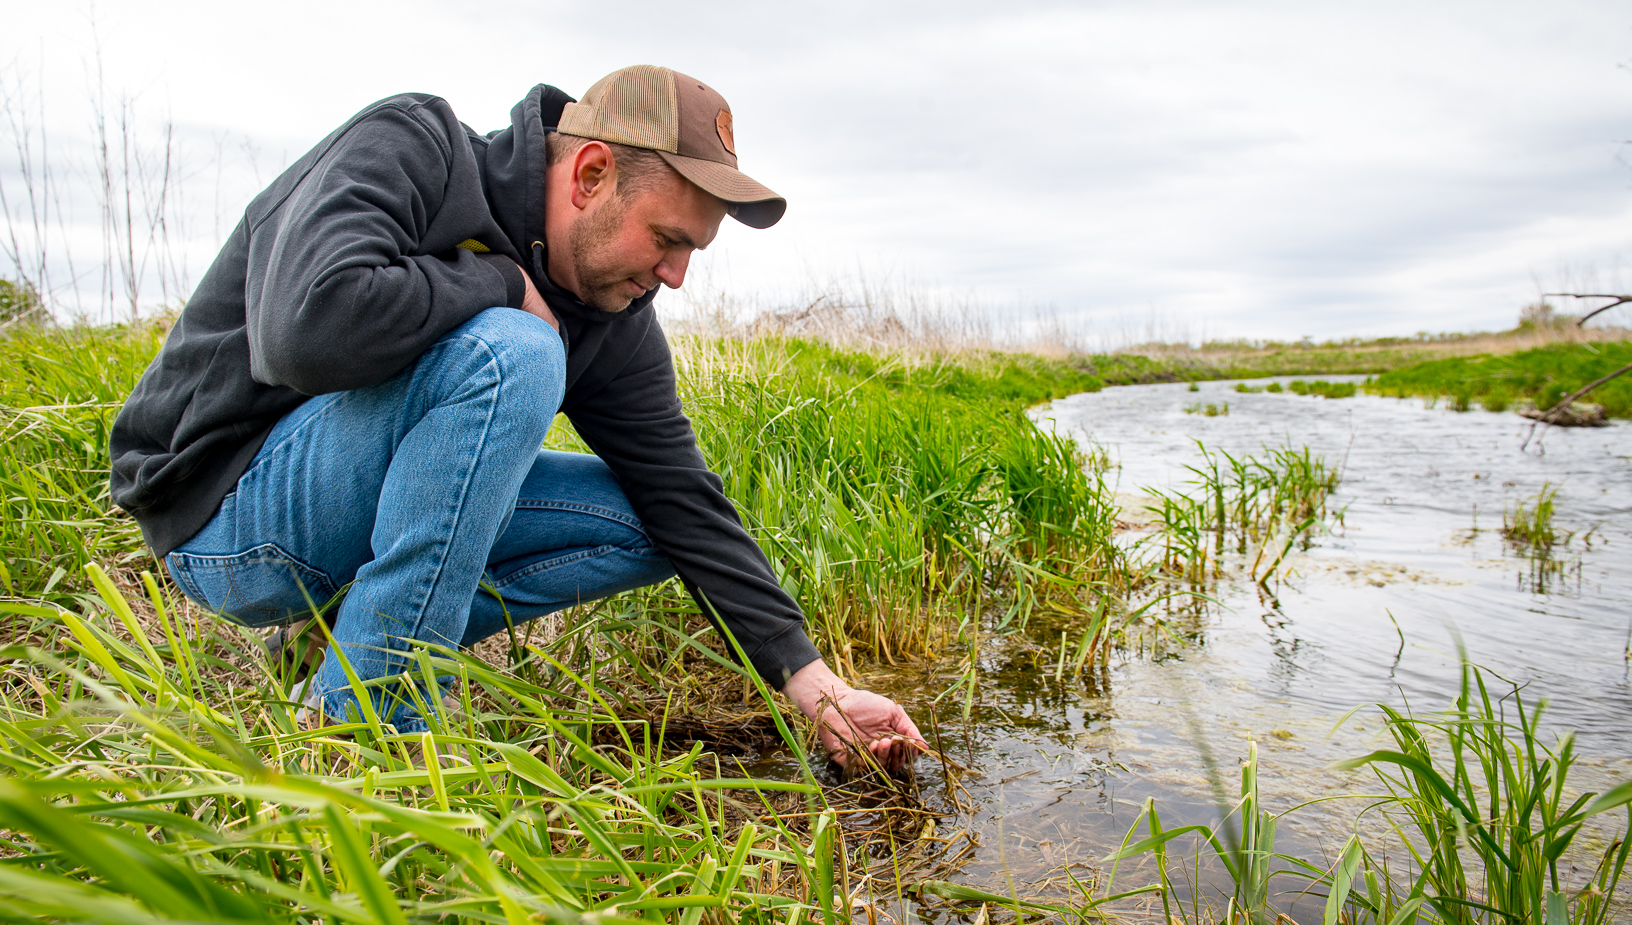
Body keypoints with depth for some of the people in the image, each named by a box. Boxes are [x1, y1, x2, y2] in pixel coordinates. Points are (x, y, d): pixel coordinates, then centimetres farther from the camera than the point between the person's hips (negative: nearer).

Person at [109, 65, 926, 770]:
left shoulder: (614, 322, -3)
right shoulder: (408, 148, -19)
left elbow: (683, 498, -5)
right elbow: (310, 328, -38)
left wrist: (815, 686, -8)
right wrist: (503, 284, -22)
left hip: (366, 521, 7)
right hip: (221, 509, -6)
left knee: (644, 525, -2)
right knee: (509, 357, -30)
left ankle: (351, 640, -1)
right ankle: (360, 723, -22)